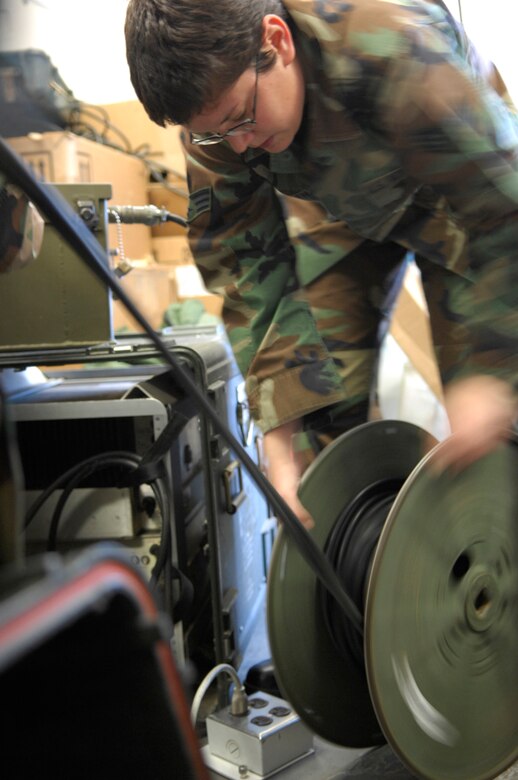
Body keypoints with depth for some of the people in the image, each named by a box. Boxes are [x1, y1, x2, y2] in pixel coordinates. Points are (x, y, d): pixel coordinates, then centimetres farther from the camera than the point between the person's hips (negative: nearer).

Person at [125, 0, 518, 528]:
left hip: (464, 194, -3)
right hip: (340, 208, 4)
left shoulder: (393, 51, -40)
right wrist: (279, 440, -21)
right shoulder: (216, 111, -23)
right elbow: (246, 269, -16)